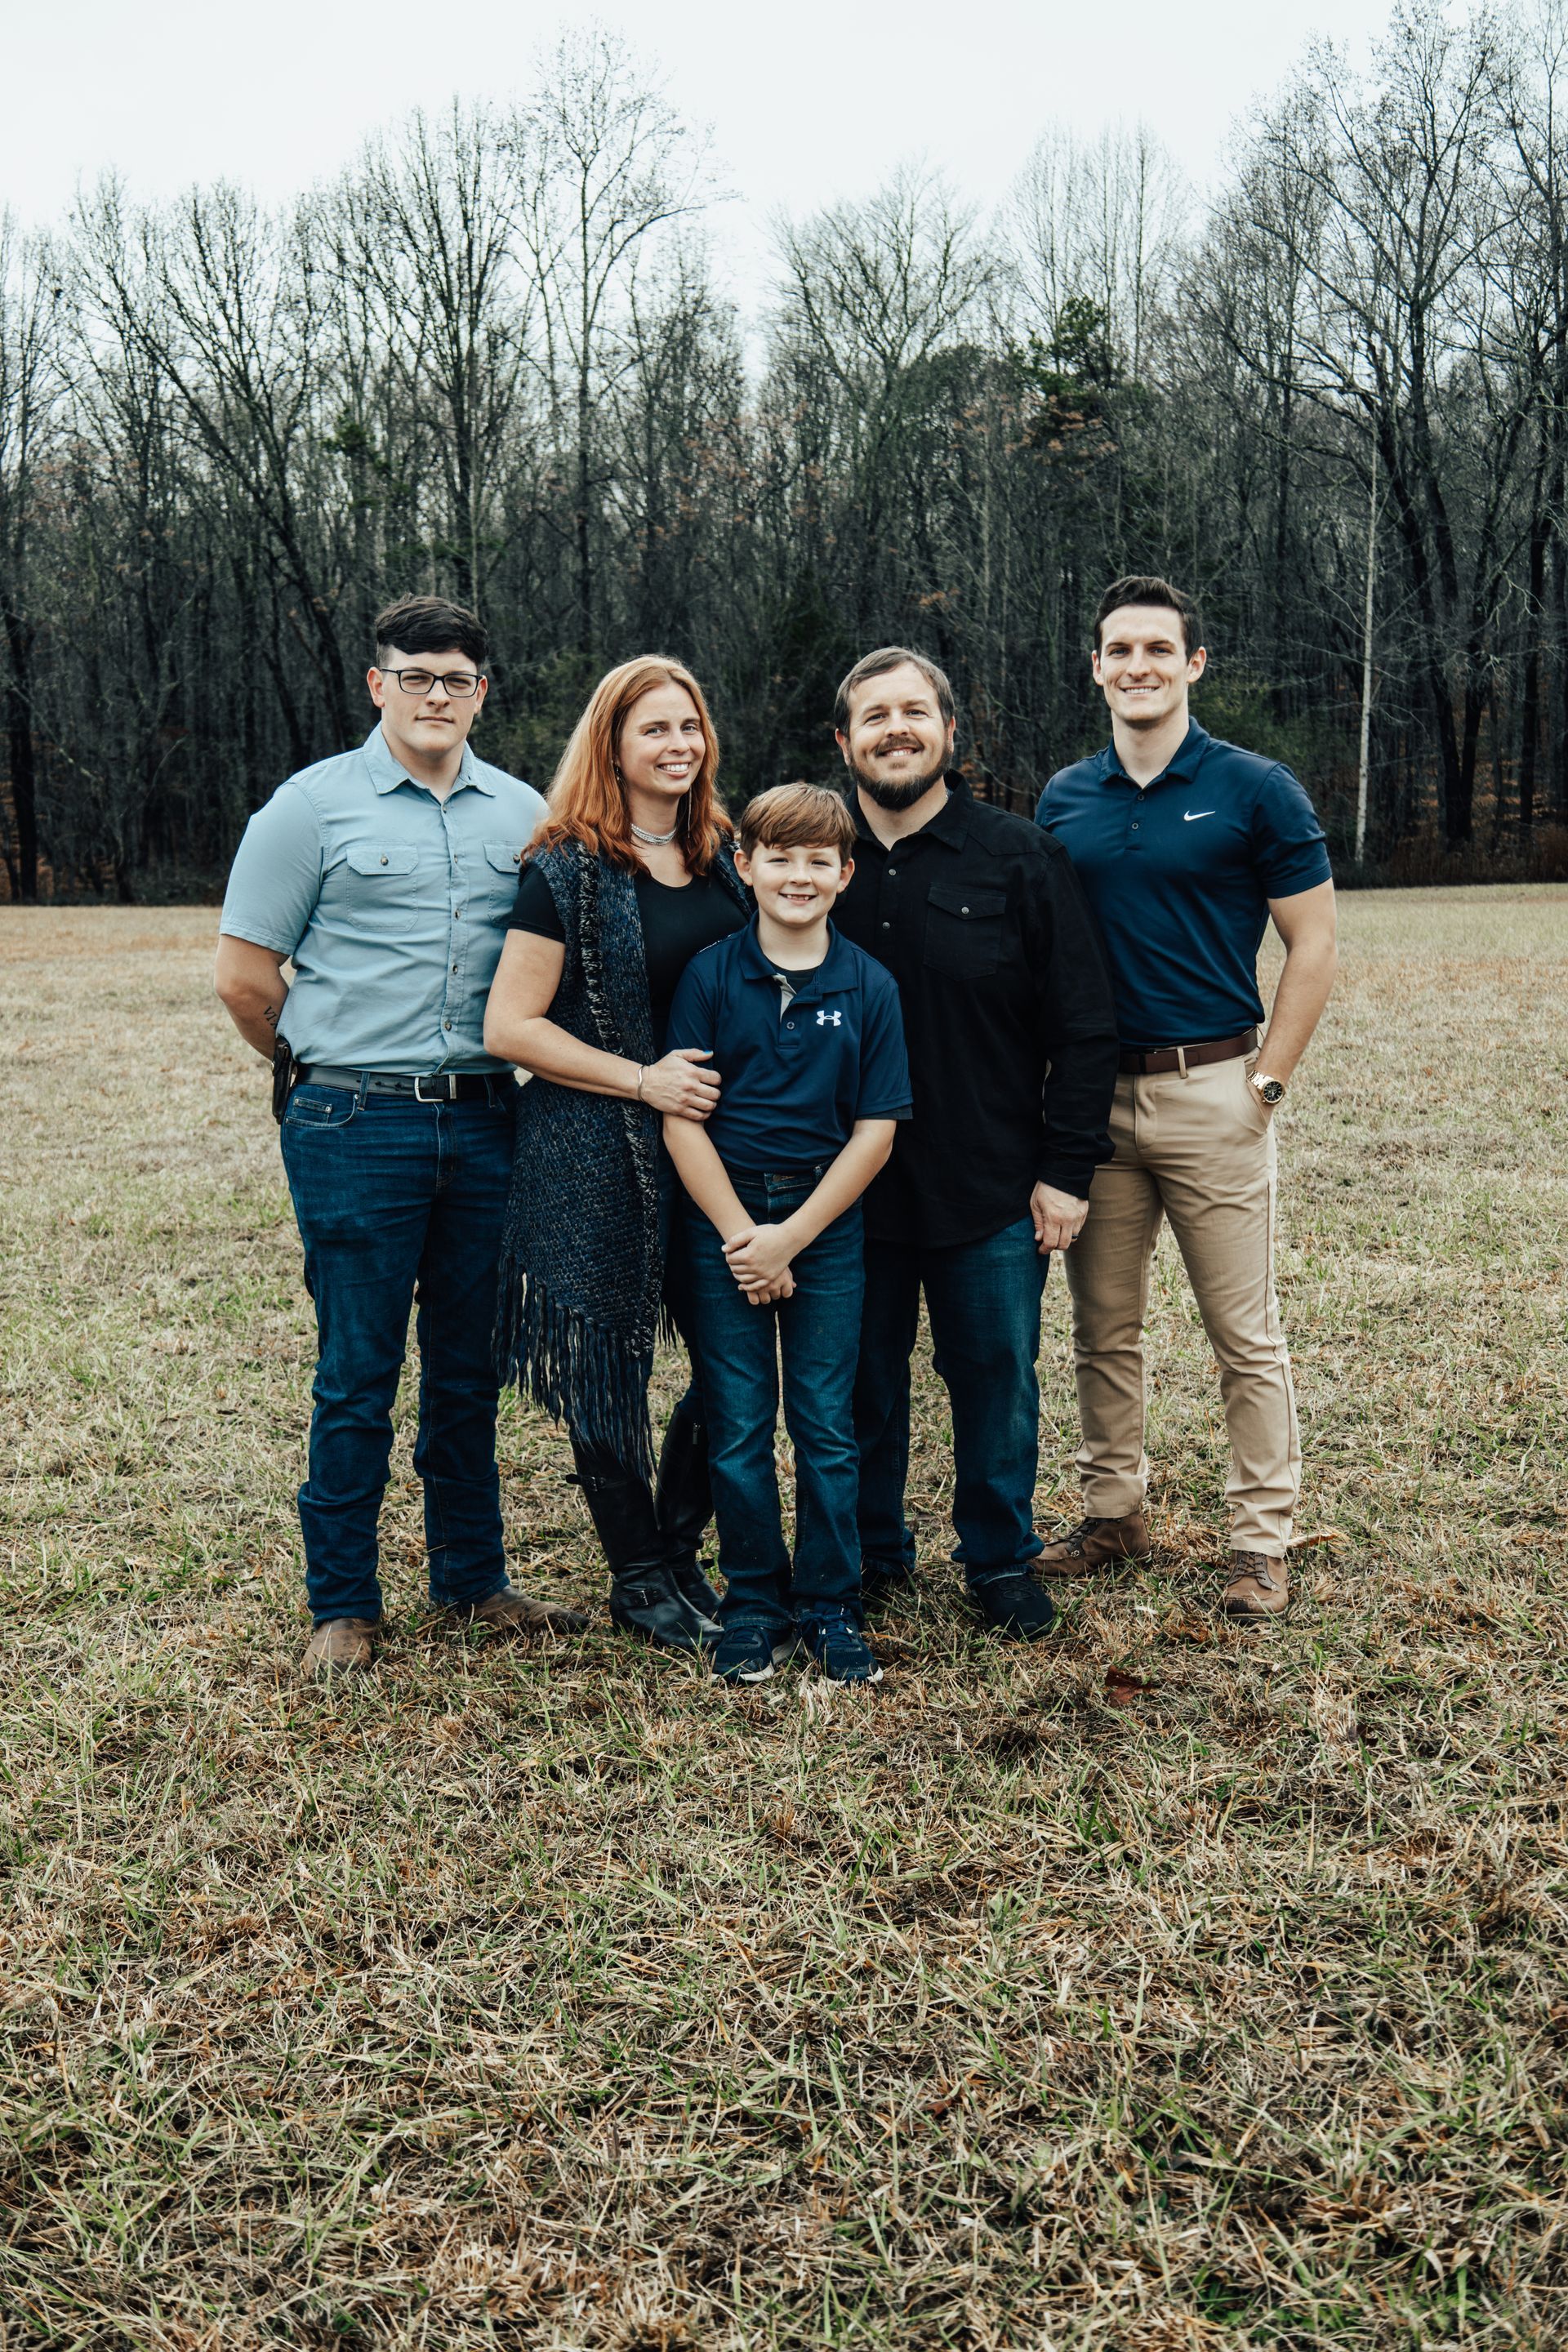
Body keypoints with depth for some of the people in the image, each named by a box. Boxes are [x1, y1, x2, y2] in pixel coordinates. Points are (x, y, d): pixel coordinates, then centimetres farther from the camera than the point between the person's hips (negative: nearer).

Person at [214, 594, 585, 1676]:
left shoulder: (523, 813, 10)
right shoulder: (314, 805, -1)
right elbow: (244, 975, 1)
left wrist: (496, 1069, 13)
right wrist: (330, 1072, 8)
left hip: (485, 1122, 4)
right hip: (356, 1130, -4)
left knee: (470, 1365, 13)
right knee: (358, 1373, 1)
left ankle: (474, 1577, 26)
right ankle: (343, 1606, 13)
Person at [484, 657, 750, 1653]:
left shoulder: (722, 858, 11)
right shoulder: (568, 871, -7)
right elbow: (510, 1026, -11)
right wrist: (642, 1079, -16)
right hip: (594, 1154, -5)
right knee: (611, 1366, 3)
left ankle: (680, 1551, 27)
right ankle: (638, 1579, 21)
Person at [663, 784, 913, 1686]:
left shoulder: (870, 987, -1)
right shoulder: (710, 976, -2)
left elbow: (875, 1130, -2)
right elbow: (682, 1119, -4)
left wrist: (791, 1237, -9)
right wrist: (743, 1237, -10)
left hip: (827, 1223, 0)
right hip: (724, 1222, 0)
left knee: (827, 1430, 5)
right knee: (738, 1430, 5)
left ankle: (830, 1604, 18)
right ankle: (752, 1604, 19)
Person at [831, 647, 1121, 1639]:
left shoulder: (1022, 858, -2)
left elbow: (1083, 1025, -2)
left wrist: (1067, 1169, -6)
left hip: (992, 1189, -1)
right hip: (851, 1188, 2)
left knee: (998, 1379, 7)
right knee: (864, 1381, 11)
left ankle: (1003, 1561, 25)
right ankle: (870, 1555, 29)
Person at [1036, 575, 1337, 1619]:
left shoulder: (1255, 790, -4)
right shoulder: (1064, 800, 9)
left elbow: (1314, 942, -3)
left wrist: (1267, 1082, -8)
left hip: (1211, 1090, -4)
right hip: (1093, 1093, 4)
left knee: (1246, 1333, 2)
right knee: (1103, 1326, 12)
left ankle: (1264, 1538, 12)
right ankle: (1115, 1510, 26)